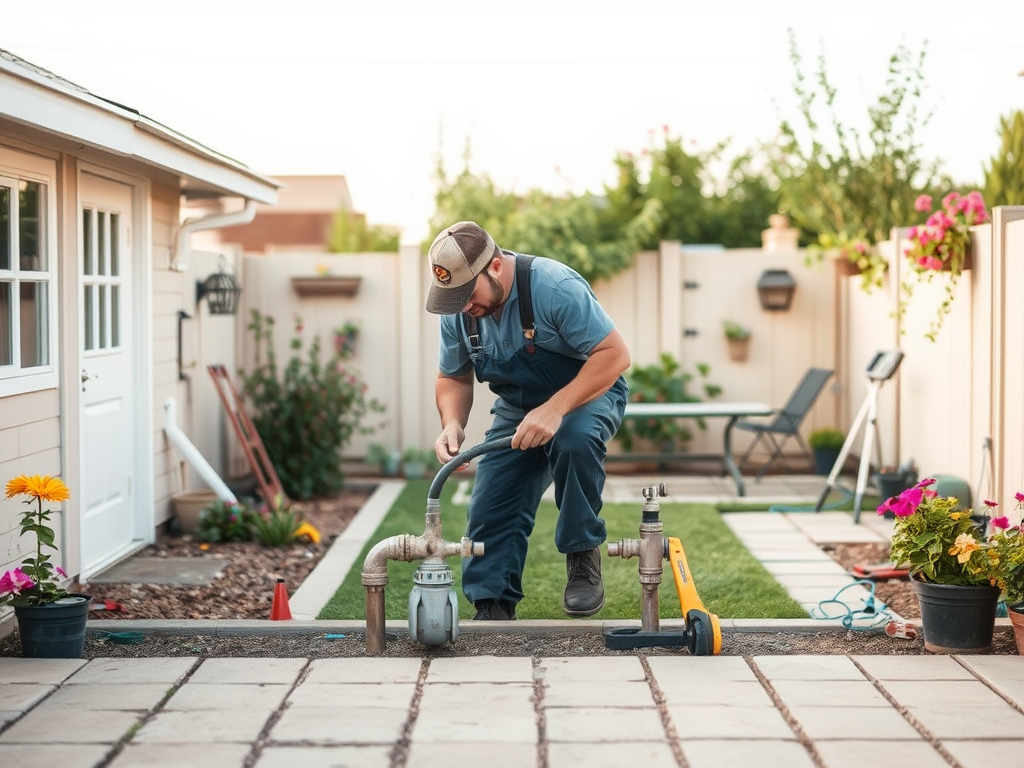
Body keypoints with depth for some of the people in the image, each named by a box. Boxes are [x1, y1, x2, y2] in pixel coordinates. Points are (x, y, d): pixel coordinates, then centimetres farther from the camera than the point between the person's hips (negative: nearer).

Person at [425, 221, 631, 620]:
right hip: (517, 407, 5)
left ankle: (584, 560, -19)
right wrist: (452, 425, -19)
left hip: (587, 393, -5)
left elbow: (615, 355, -30)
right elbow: (453, 378, 4)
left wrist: (553, 410, -39)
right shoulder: (457, 311, -11)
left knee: (574, 438, -37)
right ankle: (493, 609, 1)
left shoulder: (554, 286, -30)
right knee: (490, 508, -11)